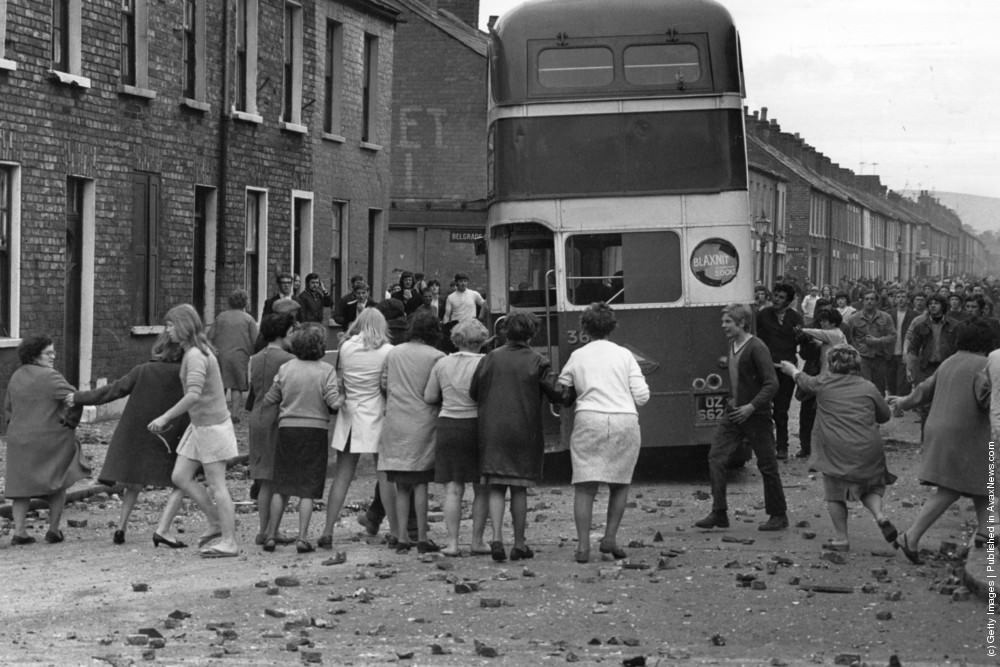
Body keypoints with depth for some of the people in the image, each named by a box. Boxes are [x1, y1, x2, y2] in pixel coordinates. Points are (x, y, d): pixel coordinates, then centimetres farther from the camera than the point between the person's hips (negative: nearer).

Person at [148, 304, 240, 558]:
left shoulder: (196, 356, -19)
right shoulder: (196, 351, 11)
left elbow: (194, 395, -31)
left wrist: (165, 417, -26)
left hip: (212, 425, -9)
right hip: (199, 425, 9)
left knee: (216, 484, -4)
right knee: (180, 477, 7)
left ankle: (229, 541, 2)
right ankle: (217, 522, 15)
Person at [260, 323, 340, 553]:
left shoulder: (286, 368, 0)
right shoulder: (326, 370, -8)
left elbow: (269, 400, 4)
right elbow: (334, 403, -16)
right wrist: (343, 398, 5)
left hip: (288, 429, 2)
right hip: (315, 430, -2)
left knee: (282, 487, 12)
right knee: (308, 489, 4)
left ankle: (271, 535, 12)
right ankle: (302, 537, -2)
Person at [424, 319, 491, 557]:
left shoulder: (442, 363, 1)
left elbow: (429, 397, 6)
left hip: (447, 426, 3)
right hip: (476, 426, -3)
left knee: (453, 489, 4)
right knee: (481, 489, 10)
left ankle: (452, 542, 0)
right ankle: (477, 541, 11)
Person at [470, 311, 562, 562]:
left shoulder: (491, 358, 1)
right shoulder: (537, 362, -6)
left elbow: (473, 393, 3)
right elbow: (557, 394, -11)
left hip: (492, 431, 1)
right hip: (524, 431, -1)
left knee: (496, 487, 5)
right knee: (519, 489, 8)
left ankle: (496, 538, -12)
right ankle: (519, 544, 13)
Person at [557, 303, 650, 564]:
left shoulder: (577, 357, 8)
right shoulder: (624, 355, 7)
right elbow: (642, 396, 3)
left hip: (589, 420, 0)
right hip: (624, 420, 1)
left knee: (585, 486, 0)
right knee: (620, 483, 16)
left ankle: (583, 545, -8)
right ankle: (610, 537, 5)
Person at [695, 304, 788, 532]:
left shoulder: (756, 348, -15)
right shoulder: (732, 346, 10)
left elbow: (771, 384, -18)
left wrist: (752, 406, -23)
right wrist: (733, 400, 15)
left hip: (756, 416, -8)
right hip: (734, 413, 8)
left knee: (767, 465, 2)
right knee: (716, 457, -3)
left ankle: (779, 515, 14)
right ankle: (719, 513, -1)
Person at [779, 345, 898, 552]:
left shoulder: (823, 383, 2)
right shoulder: (868, 387, 3)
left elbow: (803, 380, 24)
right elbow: (885, 415, 12)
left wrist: (791, 370, 45)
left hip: (836, 450, -2)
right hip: (868, 449, 2)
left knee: (834, 495, 9)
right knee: (869, 488, 19)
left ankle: (841, 538, 7)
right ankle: (880, 516, -6)